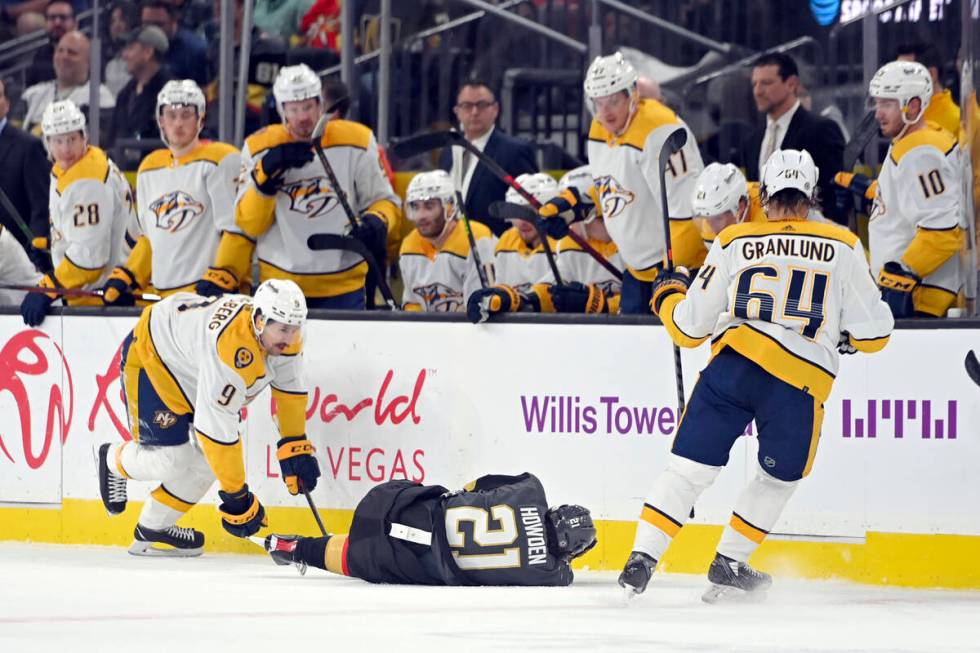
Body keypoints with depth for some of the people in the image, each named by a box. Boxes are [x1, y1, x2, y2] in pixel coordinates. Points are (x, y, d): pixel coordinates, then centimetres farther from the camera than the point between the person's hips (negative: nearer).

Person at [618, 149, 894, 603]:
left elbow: (690, 328, 14)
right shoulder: (843, 247, 10)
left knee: (690, 467, 7)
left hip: (733, 365, 1)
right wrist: (844, 335, 32)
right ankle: (729, 565, 23)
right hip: (801, 383, -1)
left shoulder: (733, 243, 11)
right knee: (780, 477, 22)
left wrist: (668, 295, 35)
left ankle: (642, 560, -1)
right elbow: (873, 333, 9)